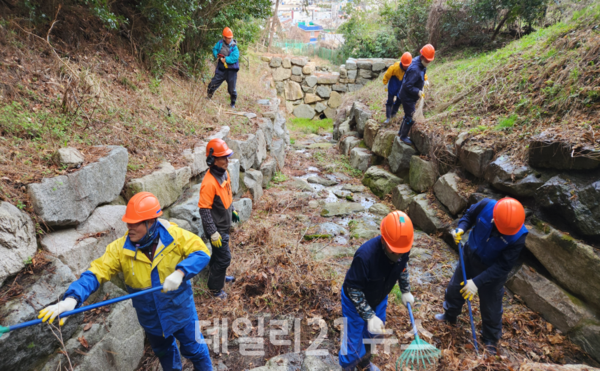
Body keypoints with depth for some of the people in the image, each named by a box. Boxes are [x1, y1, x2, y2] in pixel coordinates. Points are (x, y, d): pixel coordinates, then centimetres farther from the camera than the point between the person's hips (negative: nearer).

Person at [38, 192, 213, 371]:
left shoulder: (175, 235, -23)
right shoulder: (120, 248, -18)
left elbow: (202, 252, -25)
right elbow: (96, 272, -23)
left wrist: (180, 272, -41)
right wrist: (72, 298, -40)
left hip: (180, 310, -2)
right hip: (151, 317, 3)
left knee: (194, 348, 18)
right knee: (163, 351, 29)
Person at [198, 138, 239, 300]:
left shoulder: (224, 173, -1)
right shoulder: (209, 182, -29)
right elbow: (204, 210, -26)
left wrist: (233, 210, 21)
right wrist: (213, 233, -24)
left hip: (224, 224, 8)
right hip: (217, 228, -8)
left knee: (219, 254, 26)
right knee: (224, 257, 2)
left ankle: (219, 275, 48)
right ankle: (215, 288, 22)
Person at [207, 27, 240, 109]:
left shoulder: (234, 47, -9)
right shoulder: (220, 43, 2)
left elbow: (234, 58, -19)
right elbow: (214, 49, 14)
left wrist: (225, 59, -21)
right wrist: (217, 55, -6)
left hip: (231, 71, -3)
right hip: (221, 70, 3)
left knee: (231, 89, 2)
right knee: (212, 85, 8)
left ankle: (233, 103, 20)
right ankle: (208, 98, 29)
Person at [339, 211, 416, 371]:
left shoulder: (402, 249, -23)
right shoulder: (365, 255, -42)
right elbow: (353, 289, -30)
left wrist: (406, 291, 8)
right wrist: (369, 316, -32)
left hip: (379, 299, 6)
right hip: (355, 300, -6)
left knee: (373, 333, 26)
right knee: (353, 340, 8)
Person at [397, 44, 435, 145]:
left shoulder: (421, 64, -1)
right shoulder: (414, 69, -31)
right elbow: (407, 86, -31)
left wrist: (424, 80, 6)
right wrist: (418, 92, -32)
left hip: (412, 96, 10)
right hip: (408, 97, -10)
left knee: (408, 115, 22)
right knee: (409, 118, 1)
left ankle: (401, 132, 39)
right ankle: (403, 136, 18)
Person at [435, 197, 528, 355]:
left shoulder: (518, 236, -34)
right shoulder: (485, 206, -30)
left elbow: (502, 267, -27)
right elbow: (469, 215, -5)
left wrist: (477, 282, -30)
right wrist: (461, 228, -25)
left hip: (493, 270, -3)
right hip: (470, 256, 4)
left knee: (491, 307, 11)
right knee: (454, 288, 21)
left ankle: (491, 342, 38)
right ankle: (450, 315, 51)